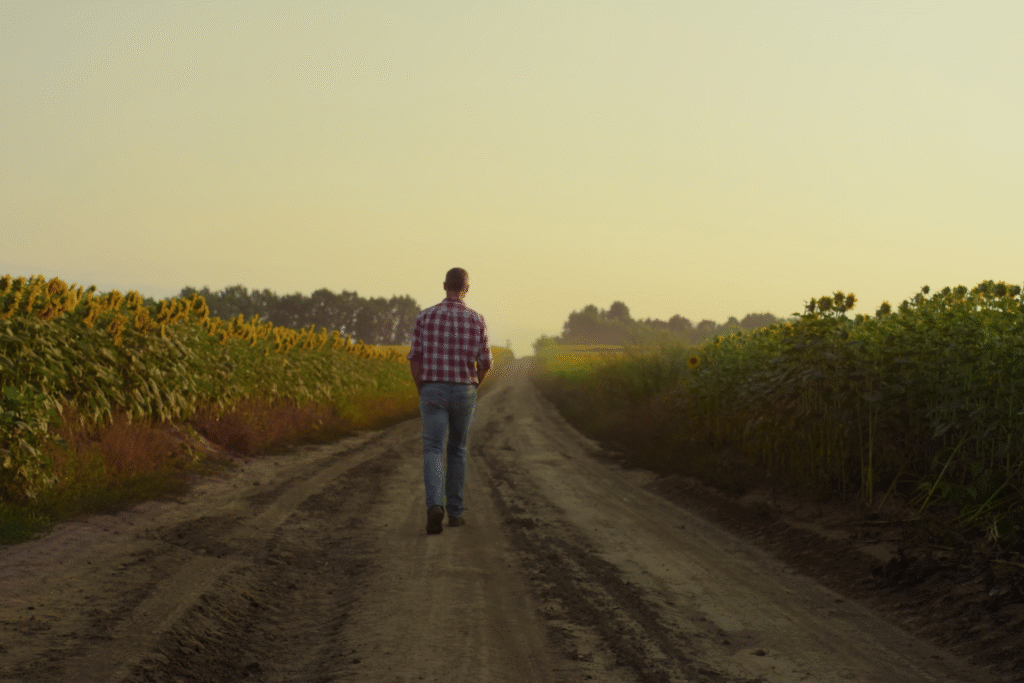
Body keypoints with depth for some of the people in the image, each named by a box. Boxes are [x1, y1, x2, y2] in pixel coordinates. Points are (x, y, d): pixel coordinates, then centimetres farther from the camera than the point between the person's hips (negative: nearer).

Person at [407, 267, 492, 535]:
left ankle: (435, 505, -29)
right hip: (463, 393, 1)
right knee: (457, 450, 18)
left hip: (433, 392, -1)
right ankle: (454, 511, 22)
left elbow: (415, 358, -4)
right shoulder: (477, 320, -3)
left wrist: (421, 391, 10)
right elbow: (485, 364, -2)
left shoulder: (426, 317, -3)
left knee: (433, 452, -5)